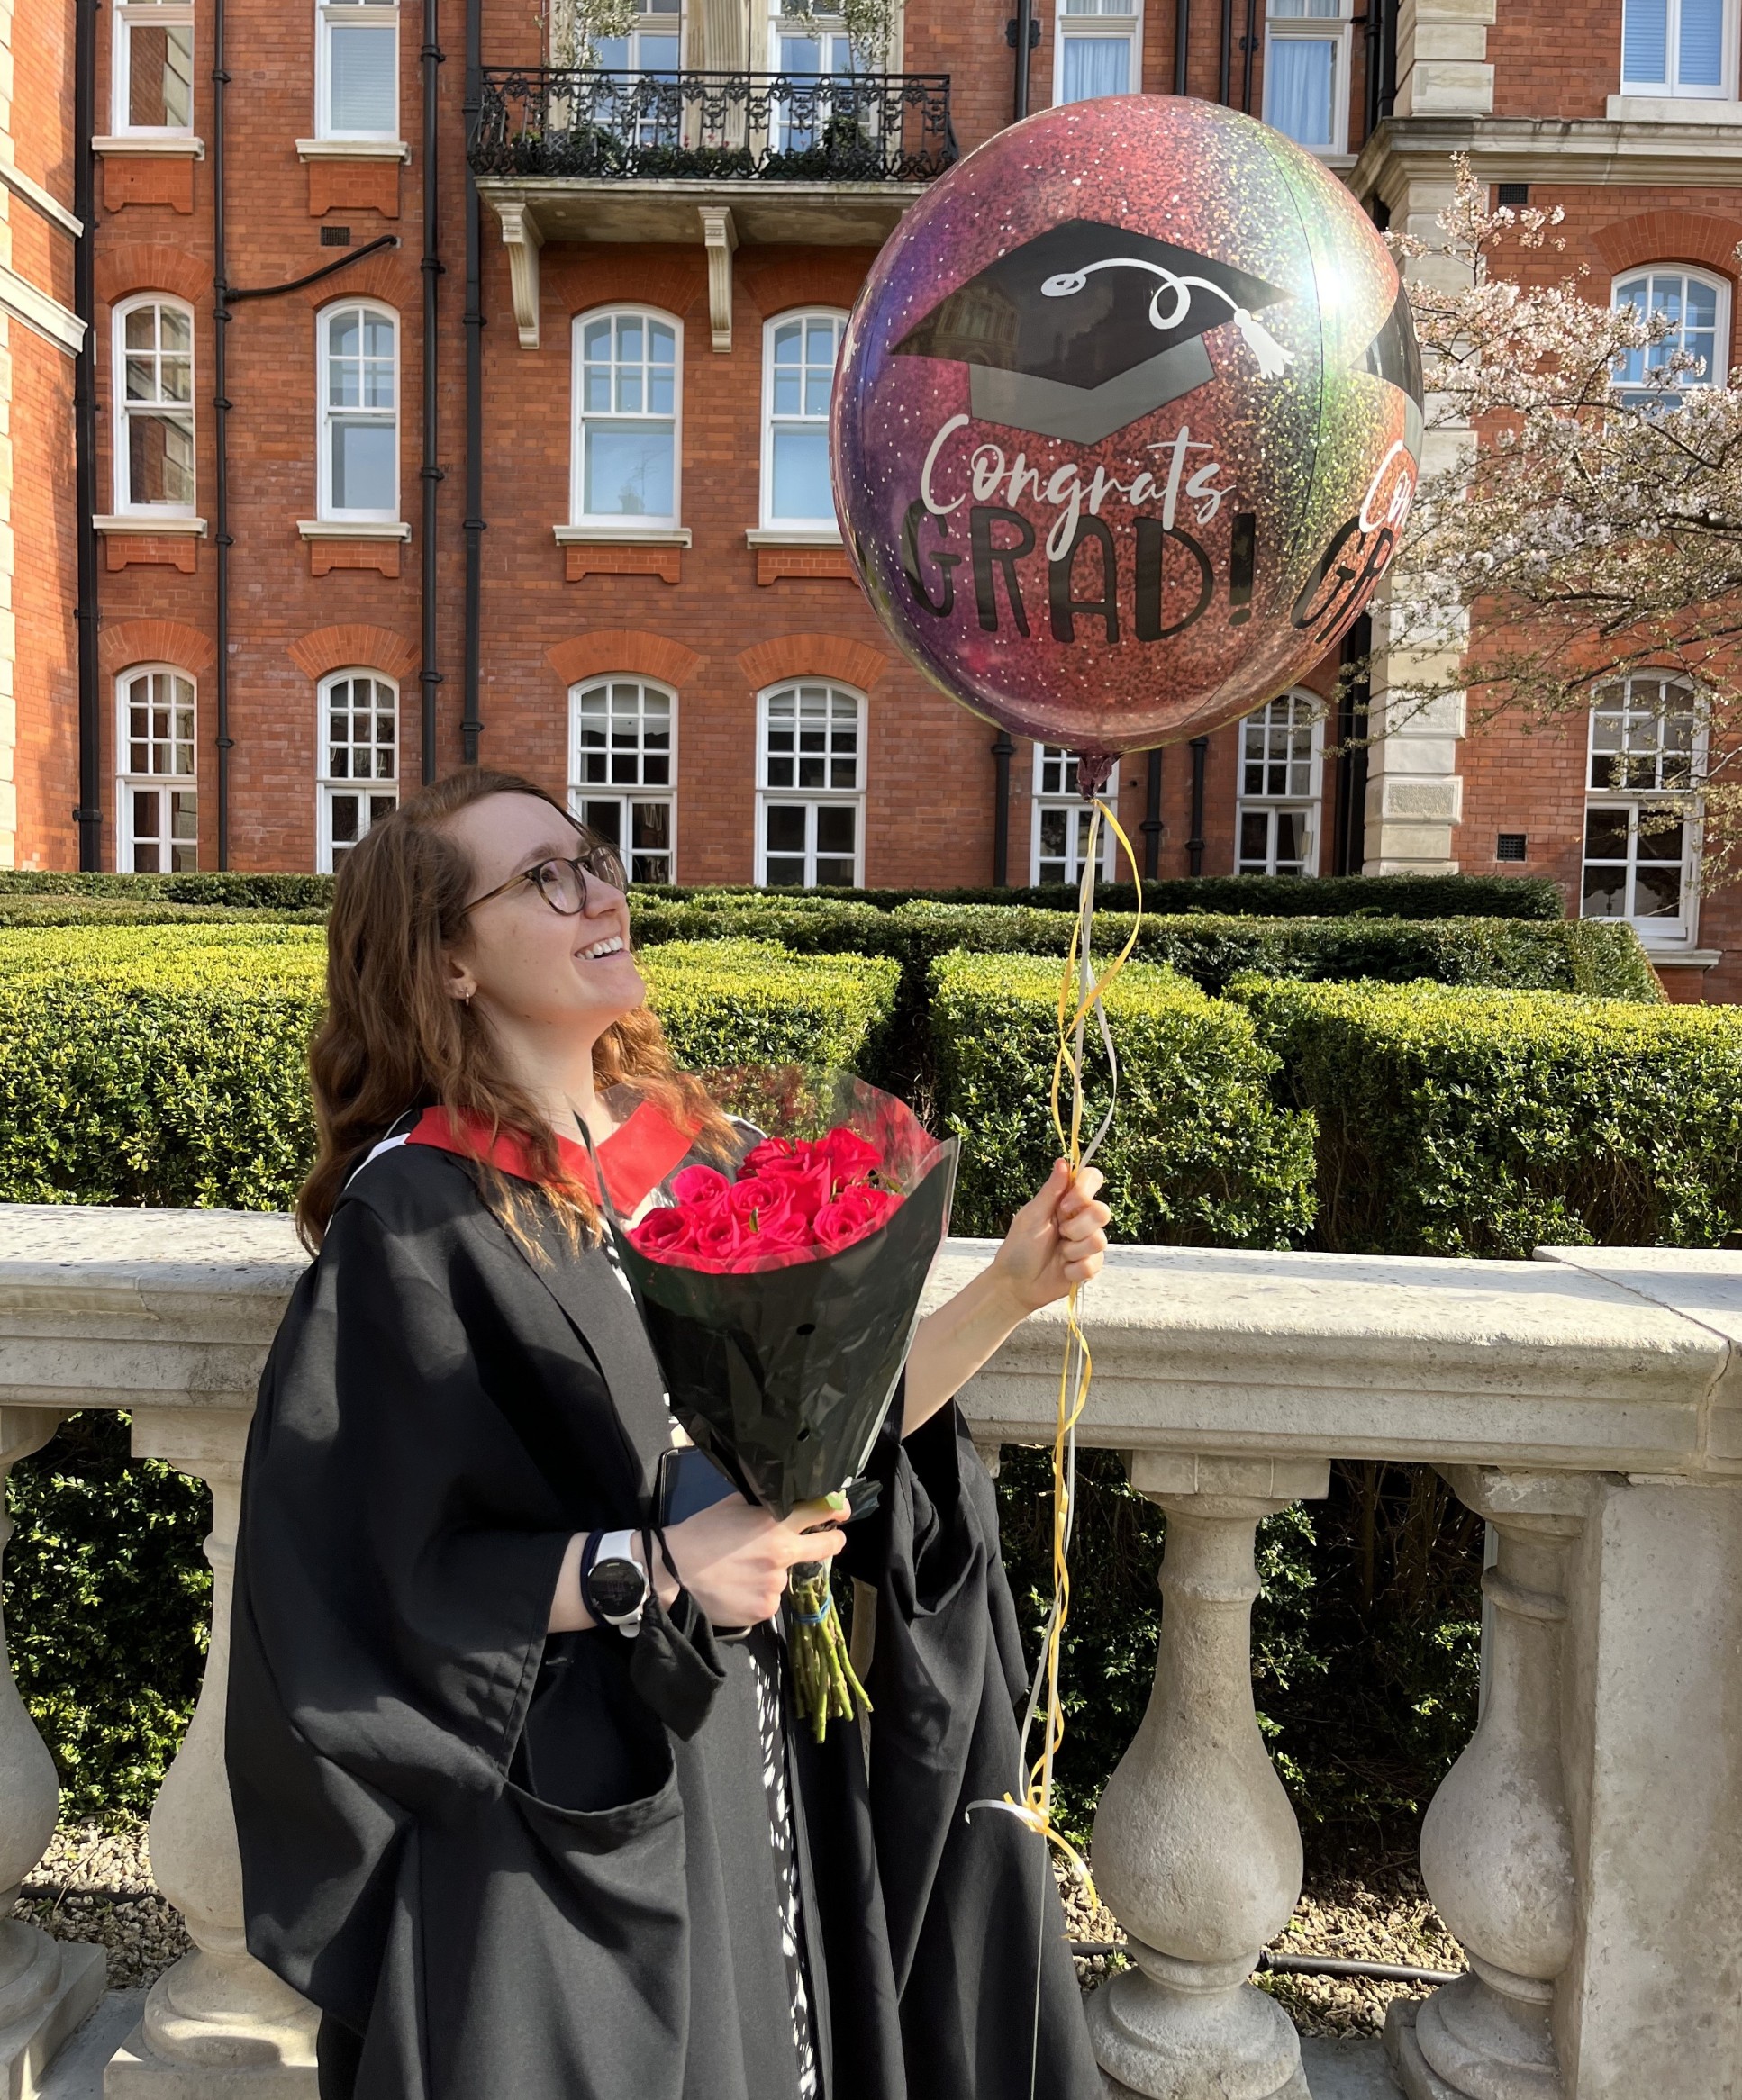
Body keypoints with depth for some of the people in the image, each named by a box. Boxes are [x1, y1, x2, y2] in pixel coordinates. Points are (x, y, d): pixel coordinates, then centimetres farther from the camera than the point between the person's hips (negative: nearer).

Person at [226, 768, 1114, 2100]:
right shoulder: (416, 1215, -17)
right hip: (551, 1807, -5)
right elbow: (356, 1575, -16)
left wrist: (1009, 1292, -9)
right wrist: (648, 1569, -23)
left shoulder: (702, 1147, -1)